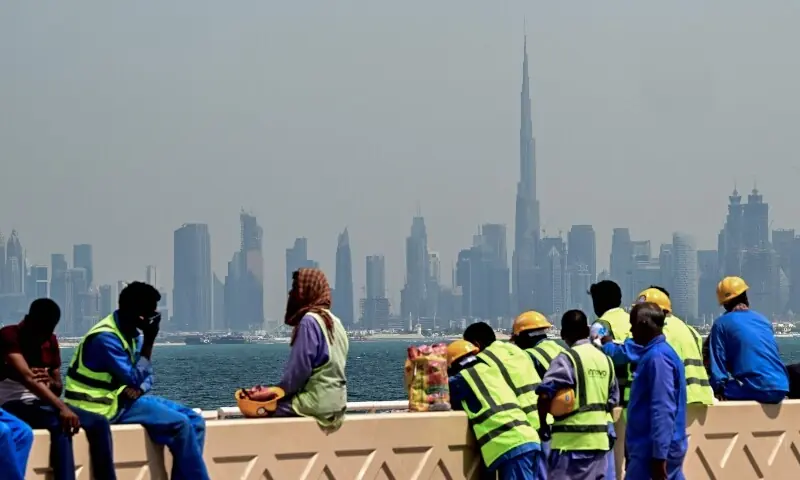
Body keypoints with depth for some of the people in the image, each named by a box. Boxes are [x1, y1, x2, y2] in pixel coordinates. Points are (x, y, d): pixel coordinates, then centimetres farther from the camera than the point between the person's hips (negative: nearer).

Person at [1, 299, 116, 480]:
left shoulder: (51, 342, 11)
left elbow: (58, 388, 16)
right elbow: (26, 377, -28)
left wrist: (51, 382, -10)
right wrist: (61, 408, -39)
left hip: (42, 405, 8)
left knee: (99, 422, -12)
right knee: (60, 424, -36)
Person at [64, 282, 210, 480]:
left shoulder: (133, 333, 7)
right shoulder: (106, 338, -22)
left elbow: (145, 376, 10)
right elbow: (135, 379, -23)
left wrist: (138, 388, -14)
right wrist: (149, 341, -23)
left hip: (125, 397, 9)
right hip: (105, 406, -9)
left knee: (194, 421, -2)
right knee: (180, 425, -21)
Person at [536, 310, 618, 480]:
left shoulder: (568, 359, -10)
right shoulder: (605, 359, 12)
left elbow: (545, 394, -19)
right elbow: (612, 399, 17)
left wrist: (543, 424, -6)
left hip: (572, 440, -7)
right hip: (600, 439, 7)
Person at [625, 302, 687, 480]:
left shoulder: (657, 357, -17)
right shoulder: (656, 353, 14)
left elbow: (663, 410, -22)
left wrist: (658, 456, -23)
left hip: (652, 451, -10)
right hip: (663, 448, 10)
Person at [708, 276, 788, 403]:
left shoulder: (721, 324, 4)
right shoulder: (763, 319, 20)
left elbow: (717, 364, -3)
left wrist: (718, 390, 3)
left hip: (754, 391, -5)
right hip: (780, 389, 5)